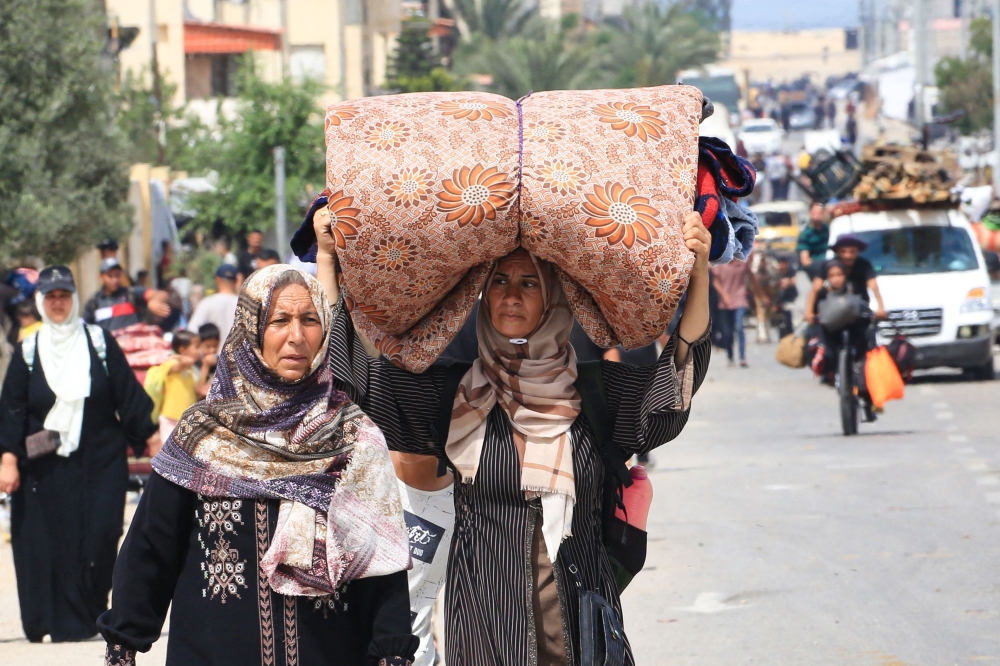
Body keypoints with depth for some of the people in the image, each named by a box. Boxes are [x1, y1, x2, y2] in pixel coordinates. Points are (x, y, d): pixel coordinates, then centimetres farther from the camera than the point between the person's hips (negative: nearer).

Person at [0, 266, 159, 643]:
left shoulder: (101, 344, 5)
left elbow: (129, 396, 5)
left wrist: (151, 439, 1)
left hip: (99, 464, 0)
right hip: (45, 468, 0)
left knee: (99, 538, -6)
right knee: (47, 546, -4)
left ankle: (91, 617, 7)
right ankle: (57, 622, 2)